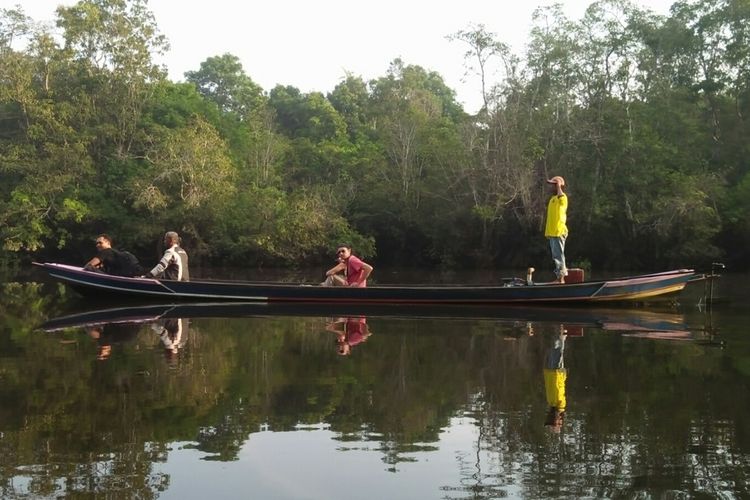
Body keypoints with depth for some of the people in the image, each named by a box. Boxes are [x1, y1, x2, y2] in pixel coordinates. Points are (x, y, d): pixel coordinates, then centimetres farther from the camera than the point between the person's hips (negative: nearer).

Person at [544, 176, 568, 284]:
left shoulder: (562, 198, -9)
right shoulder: (553, 198, 19)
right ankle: (559, 277, 18)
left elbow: (560, 195, -38)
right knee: (555, 255, 12)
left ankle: (561, 277, -6)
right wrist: (547, 231, 22)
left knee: (559, 254, -8)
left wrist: (559, 186, -21)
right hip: (552, 232, 10)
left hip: (559, 231, -10)